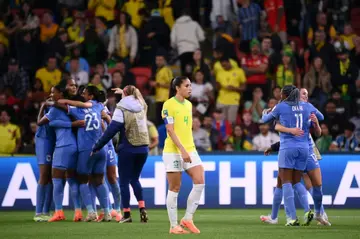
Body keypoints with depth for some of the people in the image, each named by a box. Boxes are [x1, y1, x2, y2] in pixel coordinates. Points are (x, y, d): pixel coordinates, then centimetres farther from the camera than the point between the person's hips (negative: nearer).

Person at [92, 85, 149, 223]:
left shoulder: (121, 109, -8)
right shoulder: (142, 107, 7)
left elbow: (111, 130, -13)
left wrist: (97, 147, -8)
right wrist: (124, 93, 46)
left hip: (127, 149, -5)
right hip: (143, 148, 5)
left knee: (124, 181, 5)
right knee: (135, 179, 19)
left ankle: (127, 214, 2)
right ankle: (142, 208, 2)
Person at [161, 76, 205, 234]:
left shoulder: (188, 104, 12)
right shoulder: (169, 105, -10)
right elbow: (170, 130, -16)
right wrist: (182, 150, -22)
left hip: (189, 150, 7)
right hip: (173, 151, -7)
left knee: (200, 182, -7)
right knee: (174, 188, -1)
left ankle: (187, 219, 3)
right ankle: (174, 226, 6)